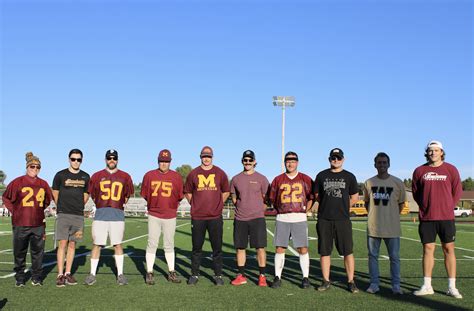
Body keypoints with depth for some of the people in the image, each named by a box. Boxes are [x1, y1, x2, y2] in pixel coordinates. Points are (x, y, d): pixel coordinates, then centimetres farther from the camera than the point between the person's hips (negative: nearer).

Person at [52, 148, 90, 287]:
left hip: (78, 215, 3)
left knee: (72, 245, 7)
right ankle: (60, 275, -3)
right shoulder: (61, 175, -1)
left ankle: (68, 273, 13)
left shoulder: (85, 177, 7)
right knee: (62, 244, -6)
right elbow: (55, 193, 9)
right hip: (63, 214, -3)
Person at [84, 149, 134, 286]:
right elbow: (92, 194, 14)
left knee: (118, 245, 3)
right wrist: (102, 206, 11)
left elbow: (127, 195, 15)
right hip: (100, 213, 0)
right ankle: (92, 274, 10)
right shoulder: (97, 176, 8)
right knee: (97, 244, 2)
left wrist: (117, 205, 11)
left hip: (118, 214, 0)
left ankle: (120, 274, 10)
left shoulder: (125, 177, 7)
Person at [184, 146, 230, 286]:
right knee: (196, 248, 7)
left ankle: (218, 275, 13)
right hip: (197, 217, 0)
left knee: (217, 248, 4)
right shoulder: (193, 174, 5)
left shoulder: (220, 173, 5)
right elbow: (187, 193, 16)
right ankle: (194, 275, 17)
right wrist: (195, 205, 9)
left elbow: (226, 191, 16)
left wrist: (218, 204, 9)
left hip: (215, 217, 0)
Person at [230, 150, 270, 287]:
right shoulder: (236, 179, 7)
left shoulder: (261, 179, 0)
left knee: (260, 247, -4)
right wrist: (243, 209, 11)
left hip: (257, 218, -3)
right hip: (240, 219, 3)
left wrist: (258, 211, 4)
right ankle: (241, 276, 17)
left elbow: (266, 199, 6)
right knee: (240, 247, 7)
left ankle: (262, 276, 5)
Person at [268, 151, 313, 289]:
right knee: (279, 249, 3)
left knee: (303, 249, 0)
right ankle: (277, 277, 11)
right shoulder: (278, 180, 8)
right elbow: (272, 198, 13)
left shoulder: (305, 179, 5)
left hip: (299, 219, -1)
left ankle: (305, 278, 10)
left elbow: (312, 197, 8)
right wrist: (281, 210, 6)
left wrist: (304, 211, 1)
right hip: (282, 219, 1)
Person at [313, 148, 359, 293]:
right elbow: (317, 195, 16)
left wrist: (341, 206, 5)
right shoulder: (321, 175, 10)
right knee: (324, 251, 5)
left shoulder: (349, 176, 7)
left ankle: (351, 281, 6)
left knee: (348, 251, -3)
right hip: (324, 219, 1)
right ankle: (326, 281, 15)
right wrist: (328, 205, 7)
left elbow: (355, 197, 11)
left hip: (343, 220, -1)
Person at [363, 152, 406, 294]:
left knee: (394, 257, 4)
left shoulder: (397, 183, 0)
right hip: (373, 226, 2)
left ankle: (396, 284, 14)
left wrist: (393, 216, 5)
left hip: (392, 227, -1)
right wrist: (374, 215, 8)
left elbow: (401, 203, 9)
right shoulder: (369, 183, 5)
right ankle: (374, 284, 16)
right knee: (373, 255, 7)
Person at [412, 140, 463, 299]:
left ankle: (452, 287, 10)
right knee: (428, 249, 4)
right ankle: (427, 286, 11)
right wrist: (425, 207, 7)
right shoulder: (419, 171, 4)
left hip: (446, 217, -1)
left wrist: (448, 207, 4)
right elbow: (415, 192, 12)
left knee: (449, 249, 2)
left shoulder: (451, 169, 2)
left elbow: (457, 190, 7)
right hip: (426, 218, 1)